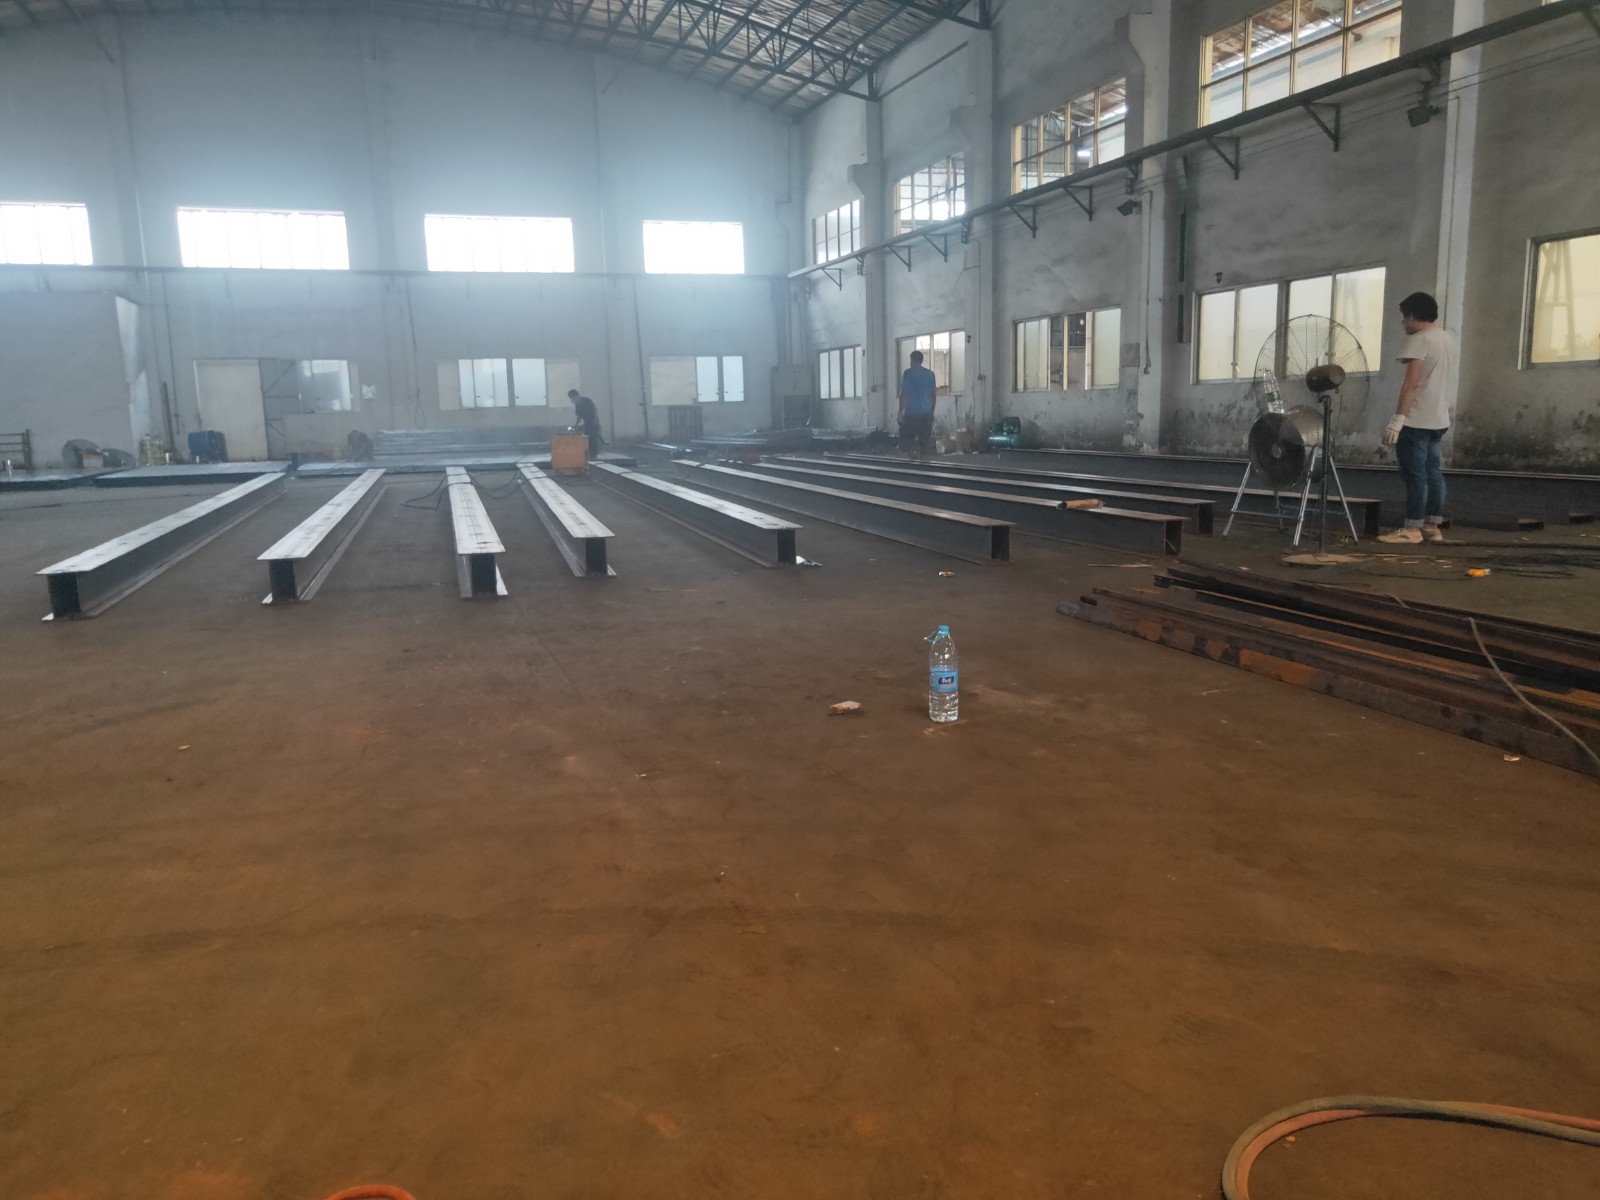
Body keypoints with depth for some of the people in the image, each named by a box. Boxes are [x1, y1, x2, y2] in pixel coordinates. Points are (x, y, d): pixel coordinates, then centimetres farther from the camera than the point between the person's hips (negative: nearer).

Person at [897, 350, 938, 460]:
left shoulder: (908, 373, -4)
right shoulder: (930, 374, 8)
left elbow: (903, 394, -8)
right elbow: (934, 395, 11)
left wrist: (901, 412, -4)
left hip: (911, 413, -3)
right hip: (926, 413, 4)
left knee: (905, 437, 7)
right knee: (925, 439, 8)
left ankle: (913, 448, -21)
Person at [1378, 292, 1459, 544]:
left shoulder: (1419, 340, -13)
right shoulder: (1451, 339, 16)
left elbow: (1412, 383, -21)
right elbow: (1453, 378, 22)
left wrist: (1398, 417, -23)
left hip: (1417, 419, -9)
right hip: (1439, 418, 9)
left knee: (1414, 474, -7)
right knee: (1432, 472, 10)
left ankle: (1412, 529, -6)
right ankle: (1432, 526, 12)